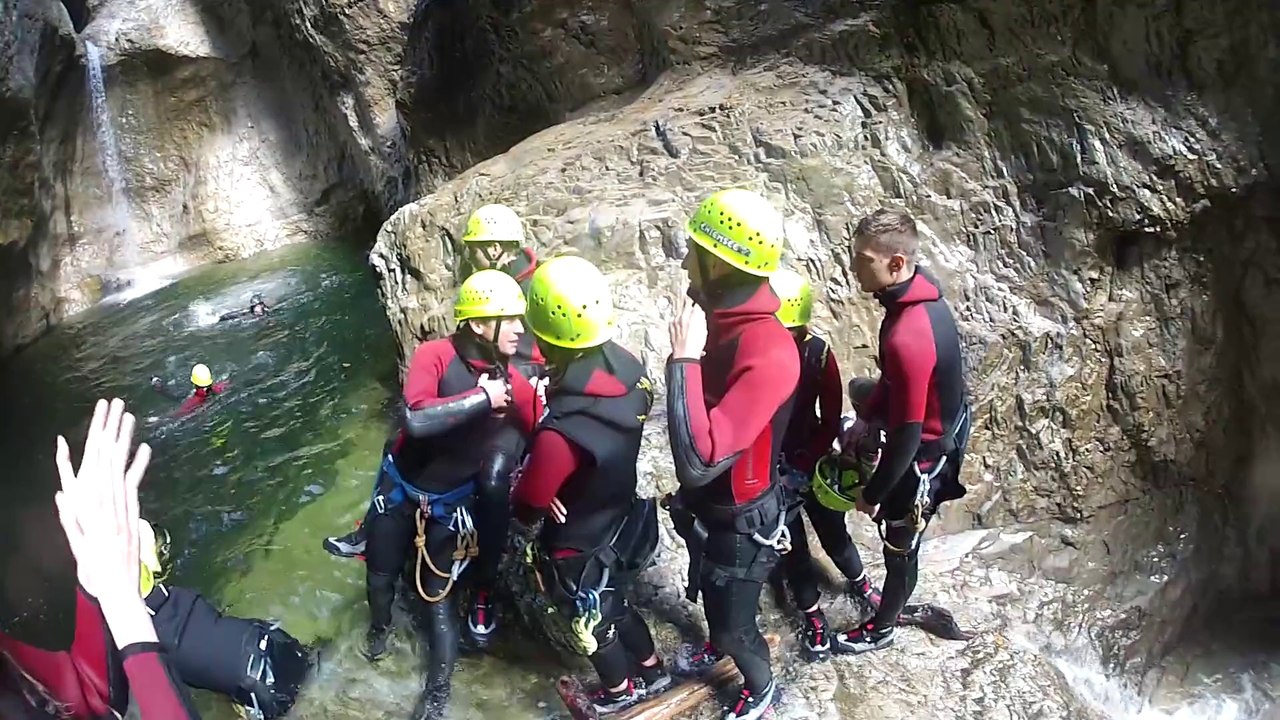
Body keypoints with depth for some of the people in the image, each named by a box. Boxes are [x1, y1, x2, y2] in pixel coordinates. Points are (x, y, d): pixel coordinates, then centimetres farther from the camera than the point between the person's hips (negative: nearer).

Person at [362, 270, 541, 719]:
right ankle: (380, 626, 53)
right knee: (380, 573, 20)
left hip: (451, 502, 0)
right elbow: (417, 419, -37)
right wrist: (482, 398, -34)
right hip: (403, 489, 0)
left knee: (436, 594, 4)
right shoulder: (436, 355, -23)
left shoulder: (511, 381, -13)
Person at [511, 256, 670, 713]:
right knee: (617, 606, 33)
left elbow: (530, 501, -22)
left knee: (593, 625, 25)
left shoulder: (562, 433, -43)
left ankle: (619, 693, 52)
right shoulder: (628, 371, -21)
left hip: (582, 549, -6)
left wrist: (521, 512, 0)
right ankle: (653, 672, 57)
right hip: (625, 524, 6)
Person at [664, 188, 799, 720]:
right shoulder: (720, 321, -10)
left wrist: (684, 358, -39)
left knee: (734, 622, 17)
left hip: (740, 521, -8)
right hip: (706, 507, 8)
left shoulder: (769, 351, -37)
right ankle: (719, 646, 62)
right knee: (711, 594, 33)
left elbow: (700, 460, -43)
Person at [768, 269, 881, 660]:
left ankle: (860, 583, 46)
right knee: (792, 545, 10)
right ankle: (813, 616, 31)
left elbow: (831, 420, -8)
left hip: (811, 461, 1)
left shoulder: (818, 353, -16)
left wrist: (802, 467, -14)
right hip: (769, 467, -1)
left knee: (833, 533, 16)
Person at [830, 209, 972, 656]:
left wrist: (873, 493, -17)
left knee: (899, 546, 14)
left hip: (924, 453, -9)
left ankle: (881, 630, 39)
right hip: (945, 425, 9)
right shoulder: (920, 293, -10)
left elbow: (907, 435, -31)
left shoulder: (907, 339, -40)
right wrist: (866, 420, 11)